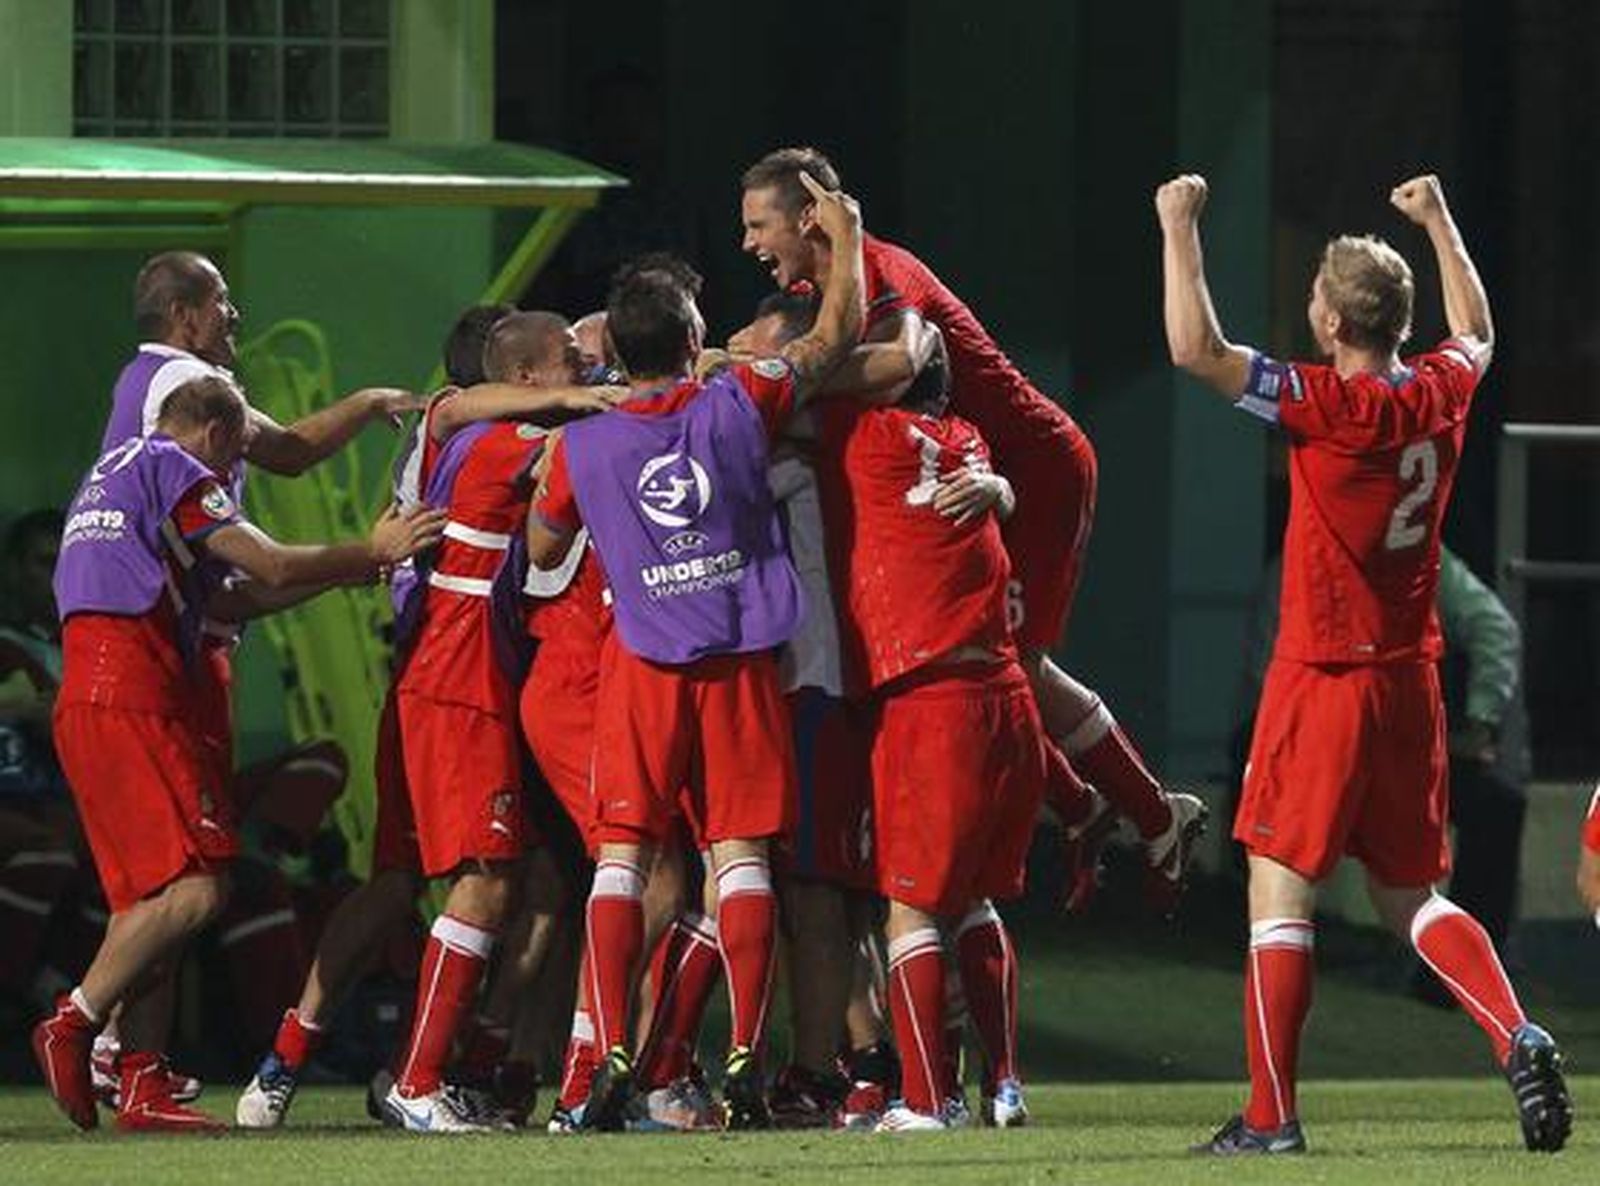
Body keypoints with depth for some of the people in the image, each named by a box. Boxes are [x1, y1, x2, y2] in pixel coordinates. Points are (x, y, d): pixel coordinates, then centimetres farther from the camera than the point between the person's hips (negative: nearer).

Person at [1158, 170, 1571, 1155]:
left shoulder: (1332, 406, -17)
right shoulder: (1442, 395, 2)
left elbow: (1196, 350, -22)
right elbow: (1476, 331, 27)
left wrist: (1180, 229, -12)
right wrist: (1438, 220, 36)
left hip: (1325, 679, -7)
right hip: (1412, 683, 7)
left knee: (1280, 891, -1)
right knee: (1412, 894, 16)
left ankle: (1272, 1116, -4)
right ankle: (1519, 1037, -6)